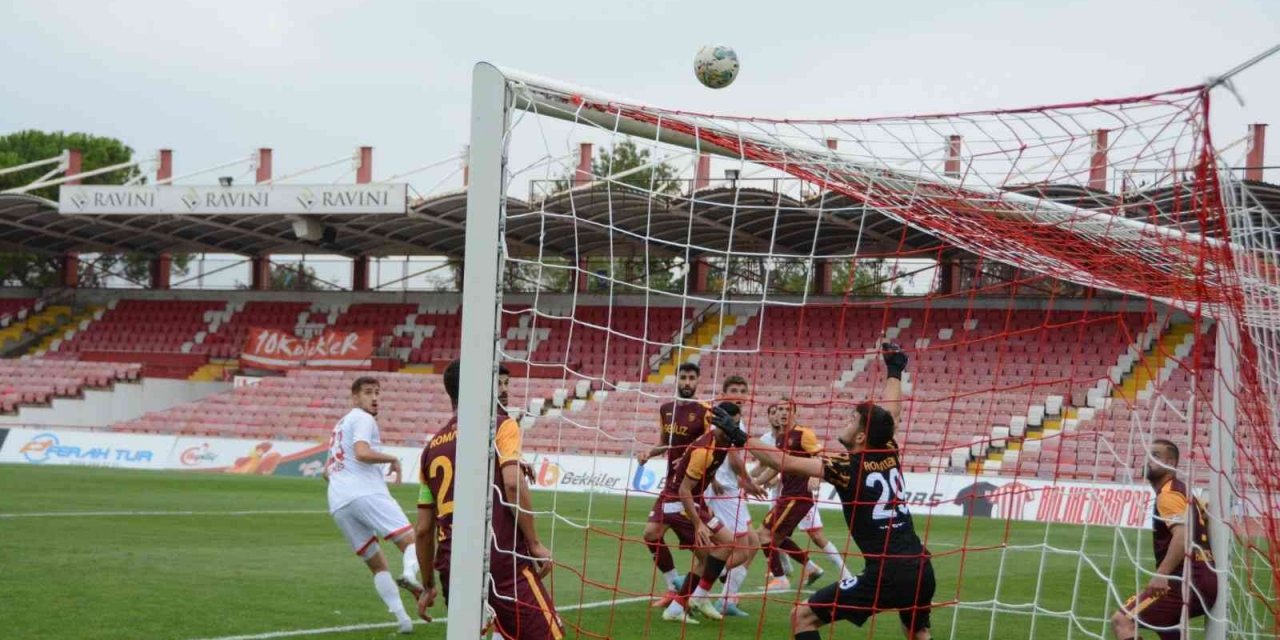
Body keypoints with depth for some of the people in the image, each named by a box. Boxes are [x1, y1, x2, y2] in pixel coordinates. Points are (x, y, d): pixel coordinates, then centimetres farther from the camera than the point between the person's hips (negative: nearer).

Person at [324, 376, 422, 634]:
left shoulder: (340, 425, 32)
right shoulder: (362, 419, 3)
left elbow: (327, 472, 37)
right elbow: (362, 452, -16)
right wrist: (393, 459, -3)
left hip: (338, 504, 8)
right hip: (366, 493, -8)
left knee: (377, 564, 10)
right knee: (411, 541, -11)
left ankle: (402, 619, 1)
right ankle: (409, 574, -42)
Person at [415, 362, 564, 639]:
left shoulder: (432, 447, 18)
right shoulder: (500, 426, 2)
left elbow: (424, 529, 18)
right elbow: (513, 483, -15)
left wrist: (428, 586, 26)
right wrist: (535, 544, -8)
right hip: (502, 560, -6)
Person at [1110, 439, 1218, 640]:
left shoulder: (1168, 495, -10)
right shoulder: (1182, 492, 22)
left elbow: (1183, 535, -26)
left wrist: (1161, 574, -31)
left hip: (1186, 580, -10)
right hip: (1204, 580, 10)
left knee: (1122, 621, -15)